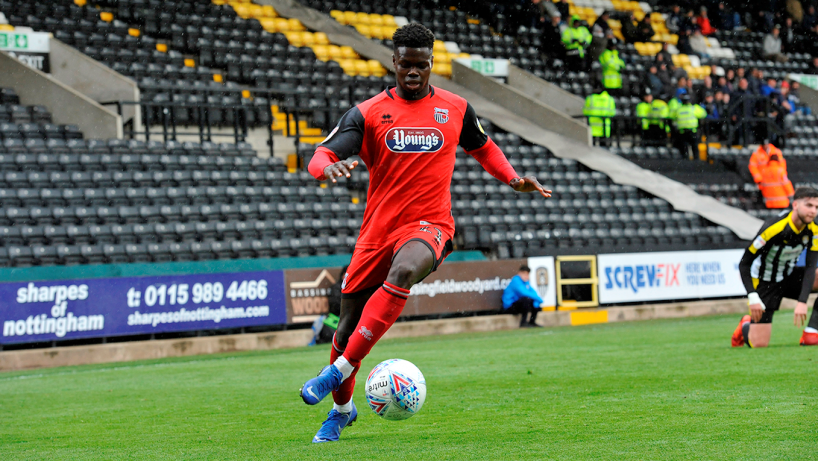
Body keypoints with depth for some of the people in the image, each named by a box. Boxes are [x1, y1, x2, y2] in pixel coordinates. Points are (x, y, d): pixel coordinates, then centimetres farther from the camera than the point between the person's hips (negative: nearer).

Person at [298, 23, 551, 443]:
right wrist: (329, 167, -31)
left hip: (429, 226, -2)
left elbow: (482, 148, 26)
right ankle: (342, 408, 34)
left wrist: (513, 179, 10)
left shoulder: (455, 109, 7)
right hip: (378, 230, 2)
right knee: (349, 323, 5)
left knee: (404, 271, -37)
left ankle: (339, 369, -34)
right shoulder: (368, 113, 2)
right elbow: (321, 156, -7)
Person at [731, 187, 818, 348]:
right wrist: (753, 297, -30)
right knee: (759, 344, -12)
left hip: (788, 277, 5)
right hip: (764, 282, -5)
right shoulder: (773, 228, -28)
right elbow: (744, 264, -22)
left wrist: (802, 302, -31)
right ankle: (745, 326, 26)